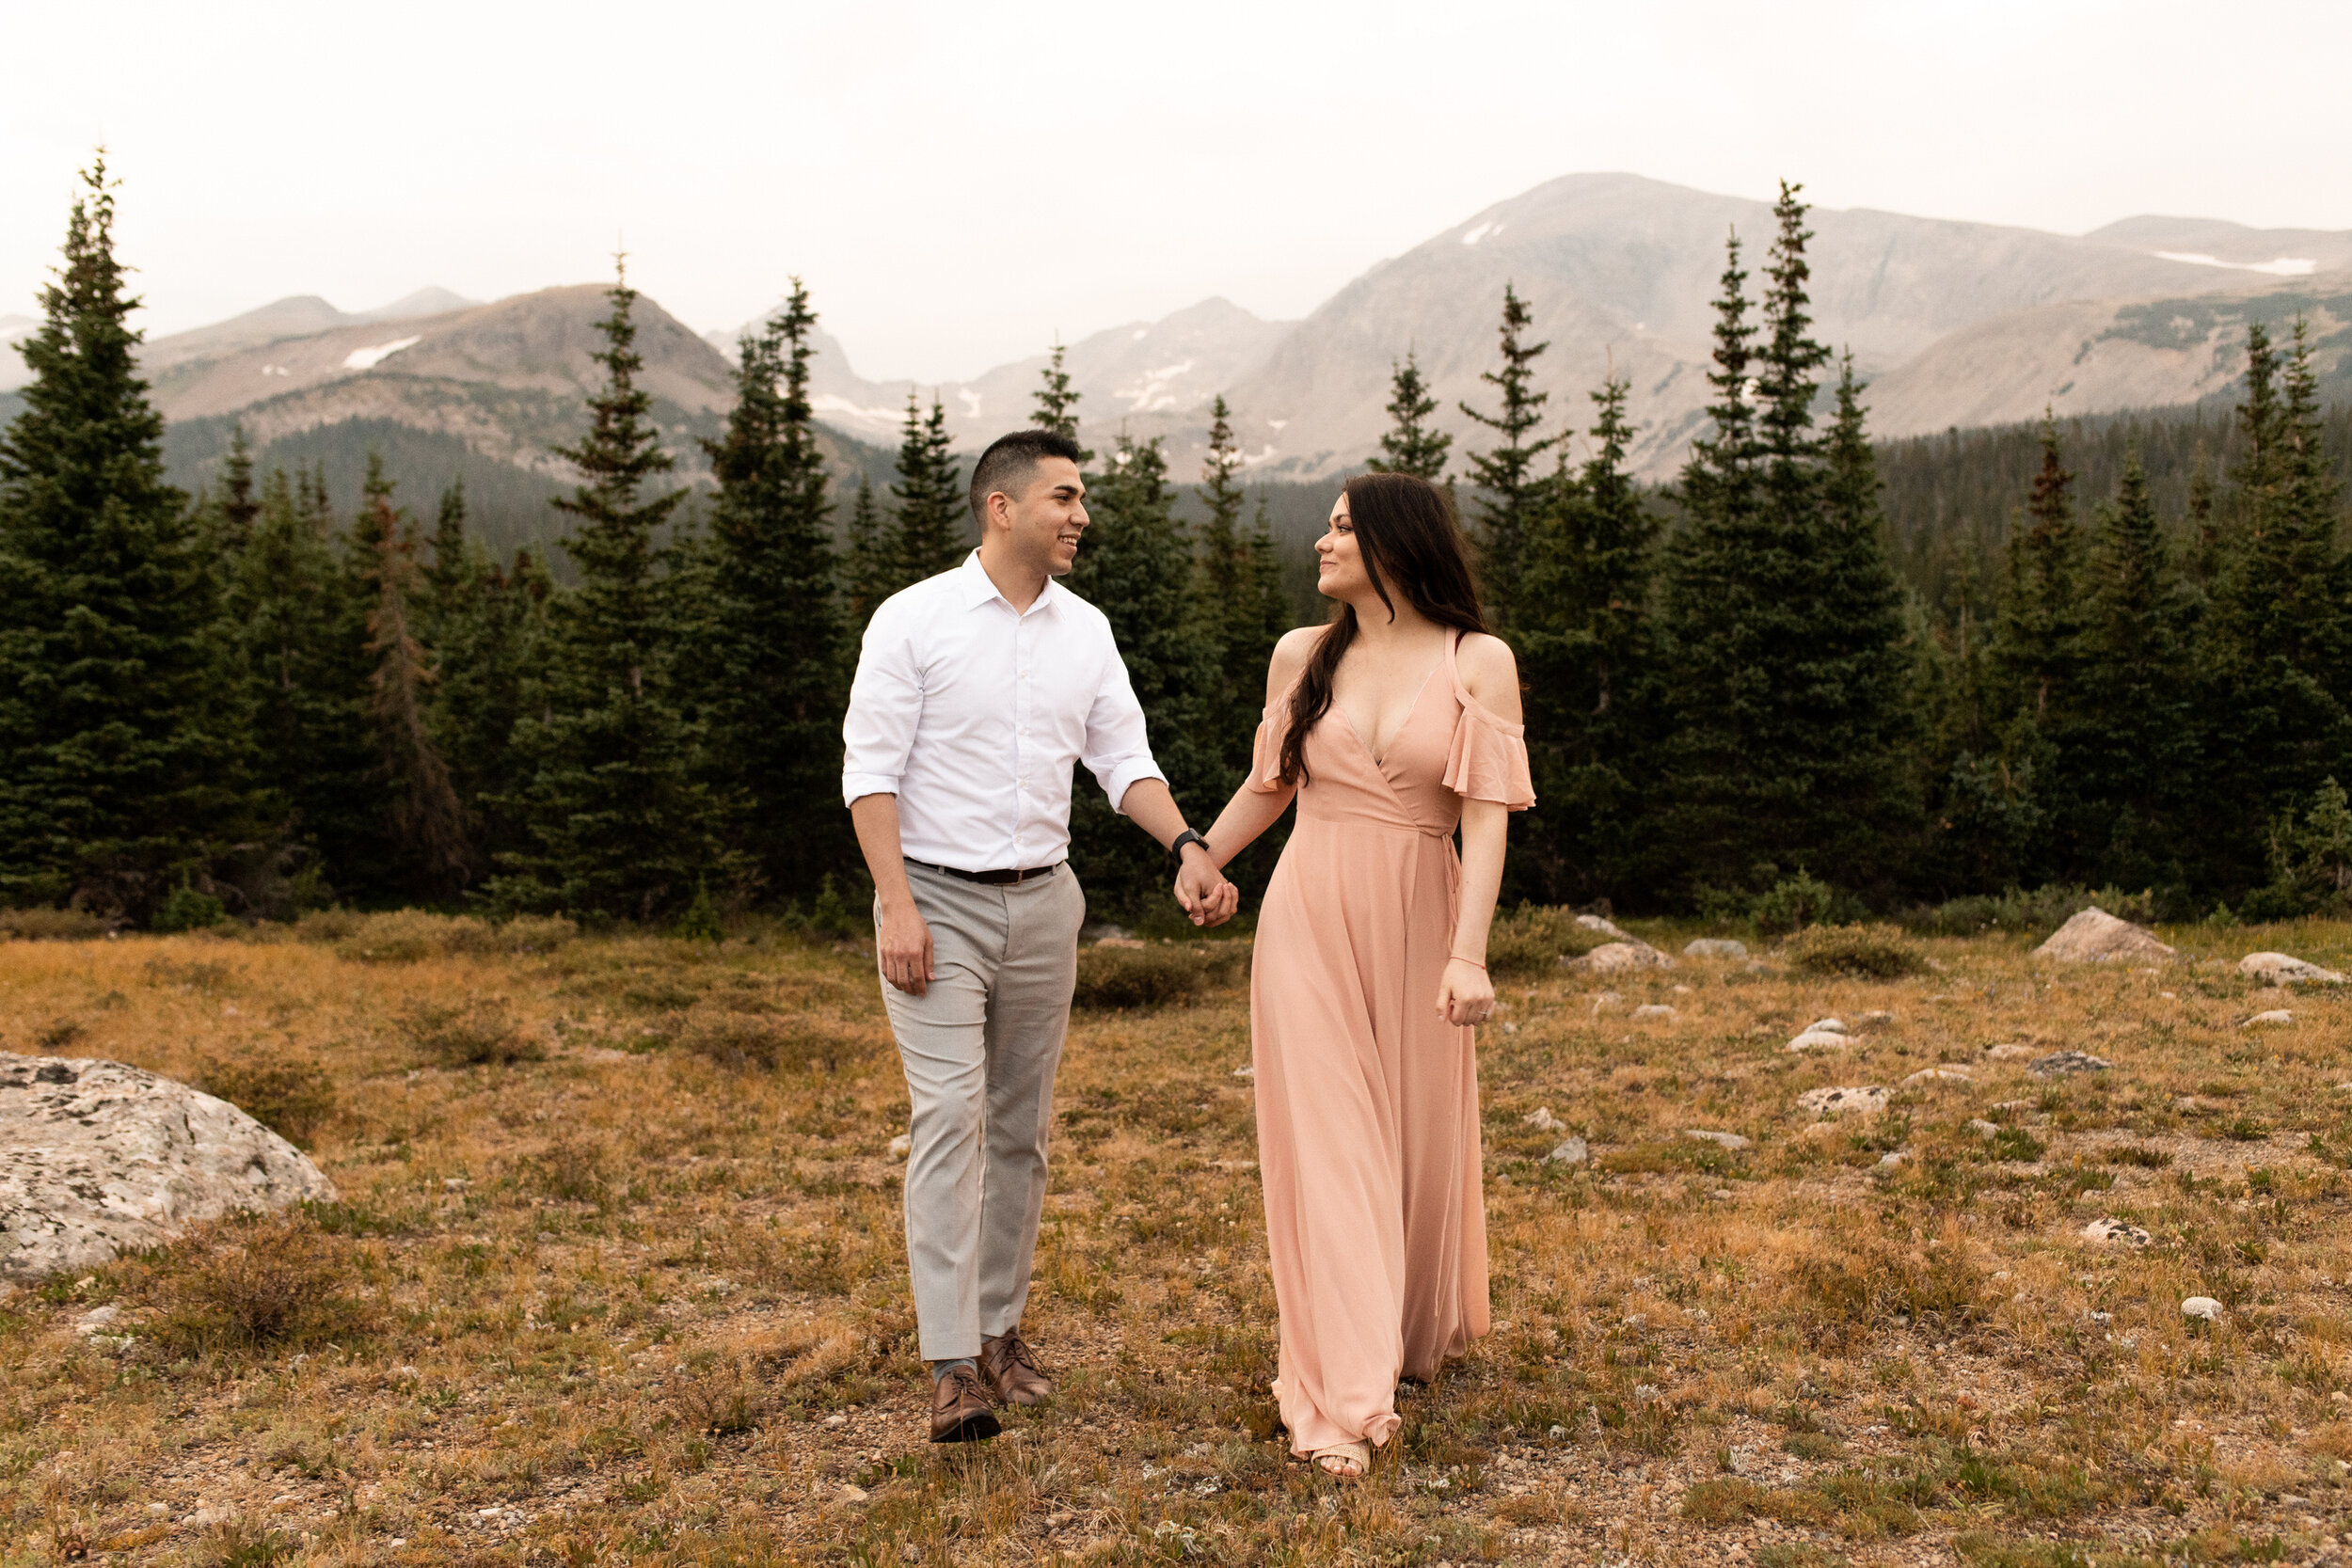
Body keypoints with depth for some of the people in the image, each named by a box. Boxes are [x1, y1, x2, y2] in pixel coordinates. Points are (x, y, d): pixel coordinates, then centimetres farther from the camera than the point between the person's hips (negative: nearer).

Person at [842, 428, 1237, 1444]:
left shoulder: (1085, 630, 7)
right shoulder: (913, 620, -8)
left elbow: (1124, 759, 6)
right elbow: (870, 772, -10)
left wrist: (1188, 847, -12)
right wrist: (896, 906, -18)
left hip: (1042, 904, 5)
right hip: (937, 901, -5)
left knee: (1020, 1128, 10)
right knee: (950, 1116, -13)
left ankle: (1000, 1329, 23)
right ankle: (953, 1370, -11)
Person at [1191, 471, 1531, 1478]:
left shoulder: (1478, 662, -3)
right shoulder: (1302, 656, 5)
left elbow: (1487, 816, -11)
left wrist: (1469, 954, -20)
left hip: (1416, 925, -1)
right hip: (1309, 917, 1)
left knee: (1419, 1137, 12)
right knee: (1326, 1142, -4)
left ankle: (1420, 1332, 39)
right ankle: (1341, 1399, 0)